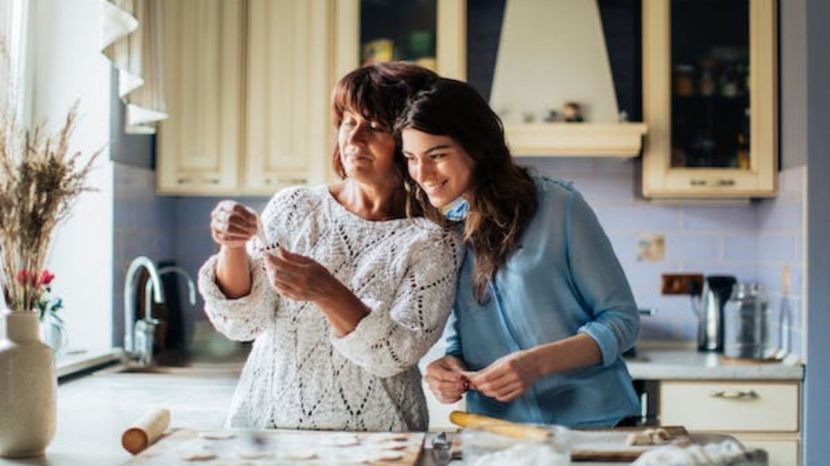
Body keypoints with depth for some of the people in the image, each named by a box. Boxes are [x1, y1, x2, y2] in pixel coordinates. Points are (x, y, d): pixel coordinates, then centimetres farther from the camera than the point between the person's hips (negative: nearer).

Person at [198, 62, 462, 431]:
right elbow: (242, 322, 3)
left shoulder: (432, 242, -1)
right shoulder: (293, 207, 6)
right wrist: (232, 249, -15)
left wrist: (327, 293, -24)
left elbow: (397, 355, -10)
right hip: (266, 424, 2)